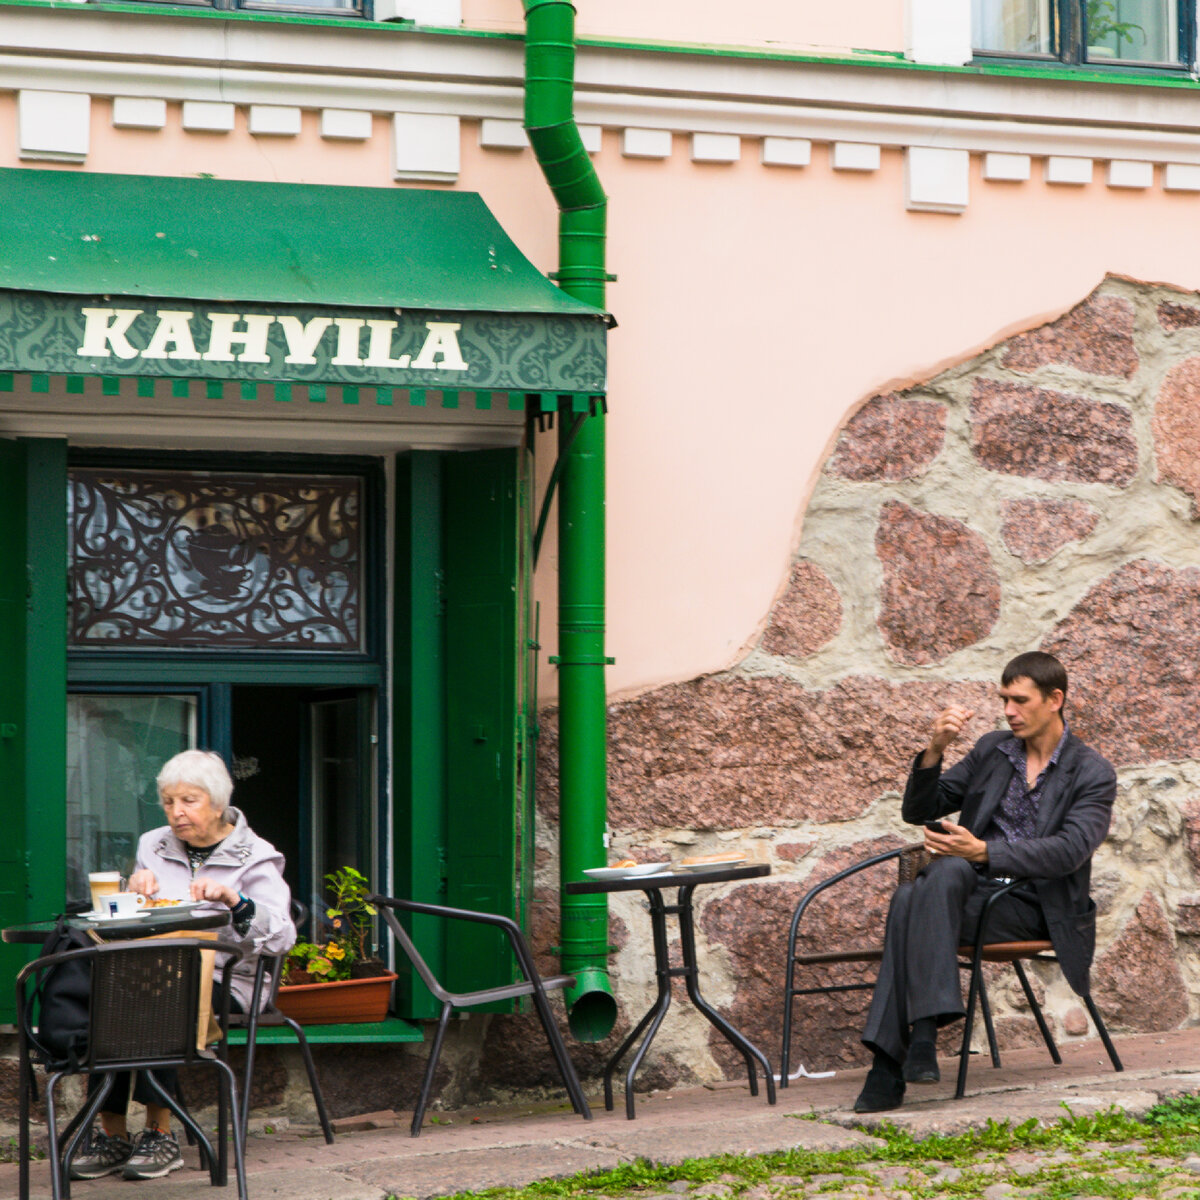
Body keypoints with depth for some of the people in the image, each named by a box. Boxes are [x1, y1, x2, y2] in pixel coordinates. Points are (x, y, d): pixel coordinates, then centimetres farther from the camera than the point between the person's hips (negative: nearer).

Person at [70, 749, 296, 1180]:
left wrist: (233, 899, -24)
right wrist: (137, 891, -3)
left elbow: (280, 937, -9)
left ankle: (159, 1134, -27)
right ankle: (111, 1133, -25)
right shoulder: (153, 846, 19)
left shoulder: (254, 858, 5)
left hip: (224, 980, -4)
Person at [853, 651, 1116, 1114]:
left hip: (1037, 906, -4)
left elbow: (1069, 851, -14)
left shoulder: (1092, 773, 3)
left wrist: (983, 852, -25)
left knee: (915, 906, -32)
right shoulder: (991, 751, 17)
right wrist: (934, 751, -5)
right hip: (977, 888, 4)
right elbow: (918, 812, 14)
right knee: (928, 884, -33)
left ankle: (890, 1067, -38)